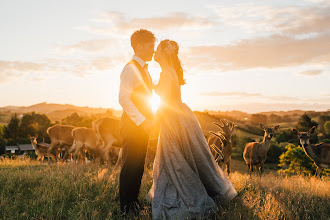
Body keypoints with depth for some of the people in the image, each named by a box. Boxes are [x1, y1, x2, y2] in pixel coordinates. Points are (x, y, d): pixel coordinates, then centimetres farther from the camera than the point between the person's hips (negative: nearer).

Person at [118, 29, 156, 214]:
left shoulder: (144, 69, 17)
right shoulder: (131, 69, -14)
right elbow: (124, 98, -22)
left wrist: (148, 119, 16)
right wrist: (142, 121, -21)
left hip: (143, 123, 9)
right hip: (133, 123, -9)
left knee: (139, 165, 14)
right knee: (131, 165, -3)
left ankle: (134, 201, 26)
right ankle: (126, 206, 8)